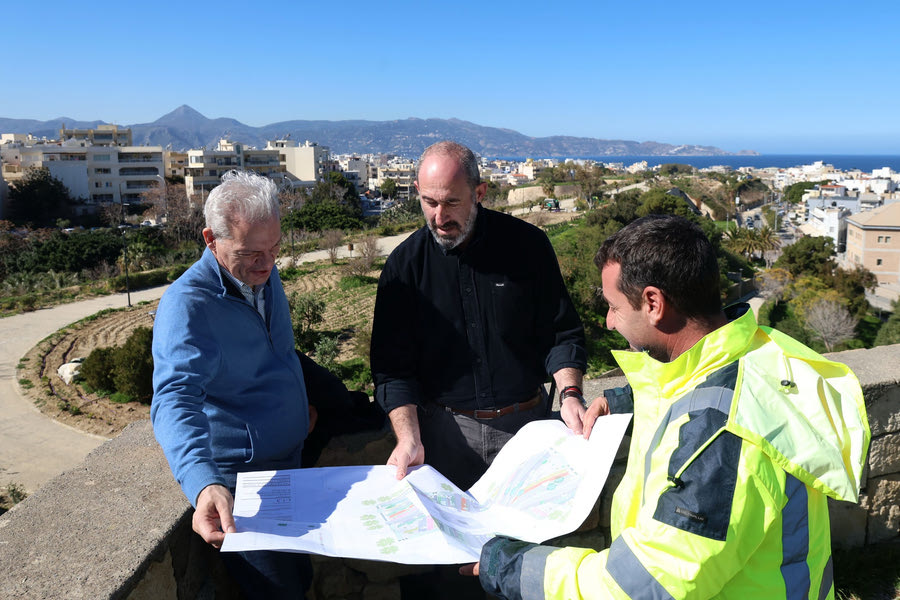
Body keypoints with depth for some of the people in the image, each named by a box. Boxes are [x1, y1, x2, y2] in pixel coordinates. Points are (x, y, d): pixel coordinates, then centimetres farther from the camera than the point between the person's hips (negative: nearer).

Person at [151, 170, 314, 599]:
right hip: (233, 488, -7)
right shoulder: (187, 304, -26)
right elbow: (175, 401, -39)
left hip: (290, 465, 8)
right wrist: (203, 484, -53)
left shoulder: (263, 274, 0)